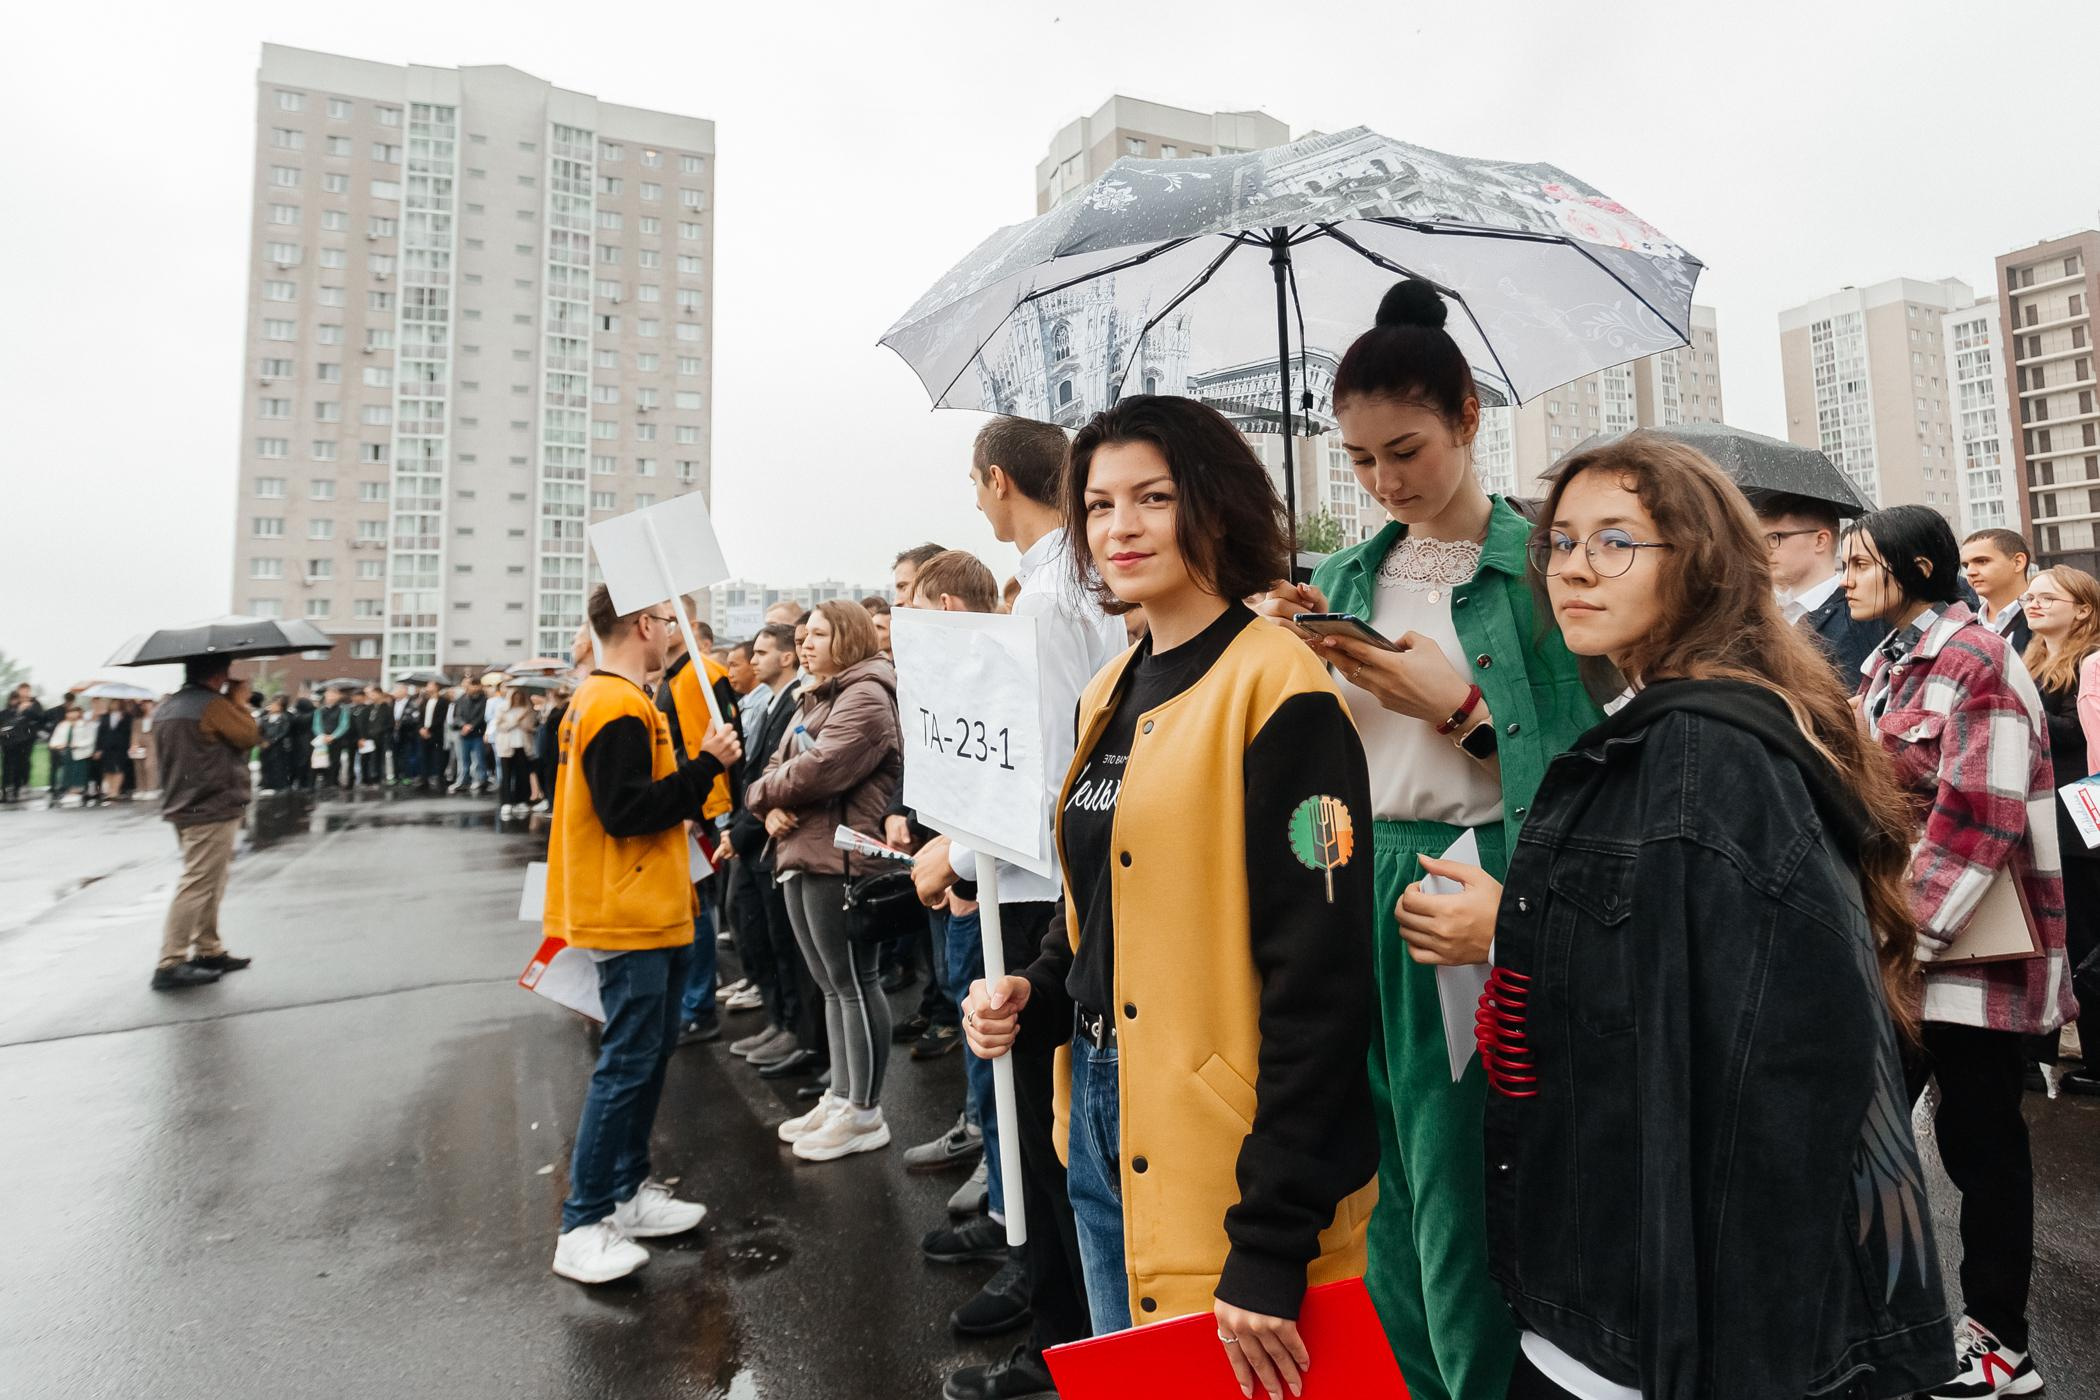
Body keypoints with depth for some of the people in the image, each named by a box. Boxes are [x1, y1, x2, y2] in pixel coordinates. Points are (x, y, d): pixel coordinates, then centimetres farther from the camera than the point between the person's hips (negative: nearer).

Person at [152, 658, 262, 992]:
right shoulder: (213, 704, -16)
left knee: (207, 885, 16)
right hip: (214, 809, -10)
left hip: (181, 807, 10)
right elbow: (250, 735, -9)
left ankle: (209, 951, 22)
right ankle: (170, 964, -5)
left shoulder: (166, 709, 13)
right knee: (197, 885, -6)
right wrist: (239, 700, 3)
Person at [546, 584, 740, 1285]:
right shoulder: (619, 707, -19)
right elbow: (626, 812, -25)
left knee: (650, 1051, 17)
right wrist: (704, 765, -21)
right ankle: (582, 1226, 8)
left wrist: (689, 774, 10)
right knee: (628, 1061, -3)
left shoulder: (602, 698, 15)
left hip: (647, 912, 11)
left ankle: (627, 1193, 29)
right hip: (632, 918, -11)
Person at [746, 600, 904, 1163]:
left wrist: (762, 792, -3)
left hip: (839, 858, -10)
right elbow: (780, 763, 17)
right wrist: (770, 807, -5)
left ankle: (865, 1114, 8)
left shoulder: (866, 696, -11)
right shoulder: (816, 699, 21)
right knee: (831, 985, 15)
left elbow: (820, 769, -21)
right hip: (801, 853, 10)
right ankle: (839, 1098, 26)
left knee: (852, 983, -2)